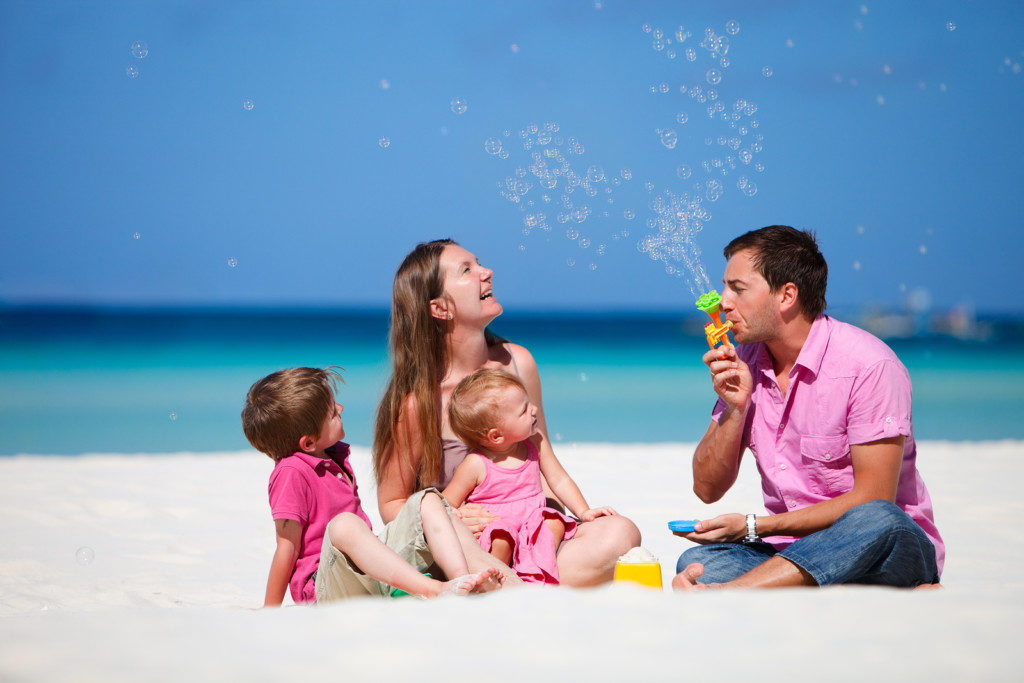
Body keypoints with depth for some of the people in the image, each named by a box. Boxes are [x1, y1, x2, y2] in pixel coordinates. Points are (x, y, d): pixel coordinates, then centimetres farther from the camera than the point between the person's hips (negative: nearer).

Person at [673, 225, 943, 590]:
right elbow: (708, 489, 8)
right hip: (791, 550, 5)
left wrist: (754, 527, -17)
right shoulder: (743, 364, 7)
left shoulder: (868, 365, -13)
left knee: (878, 522, -39)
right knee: (697, 561, -26)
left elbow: (871, 500, -17)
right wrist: (735, 408, -9)